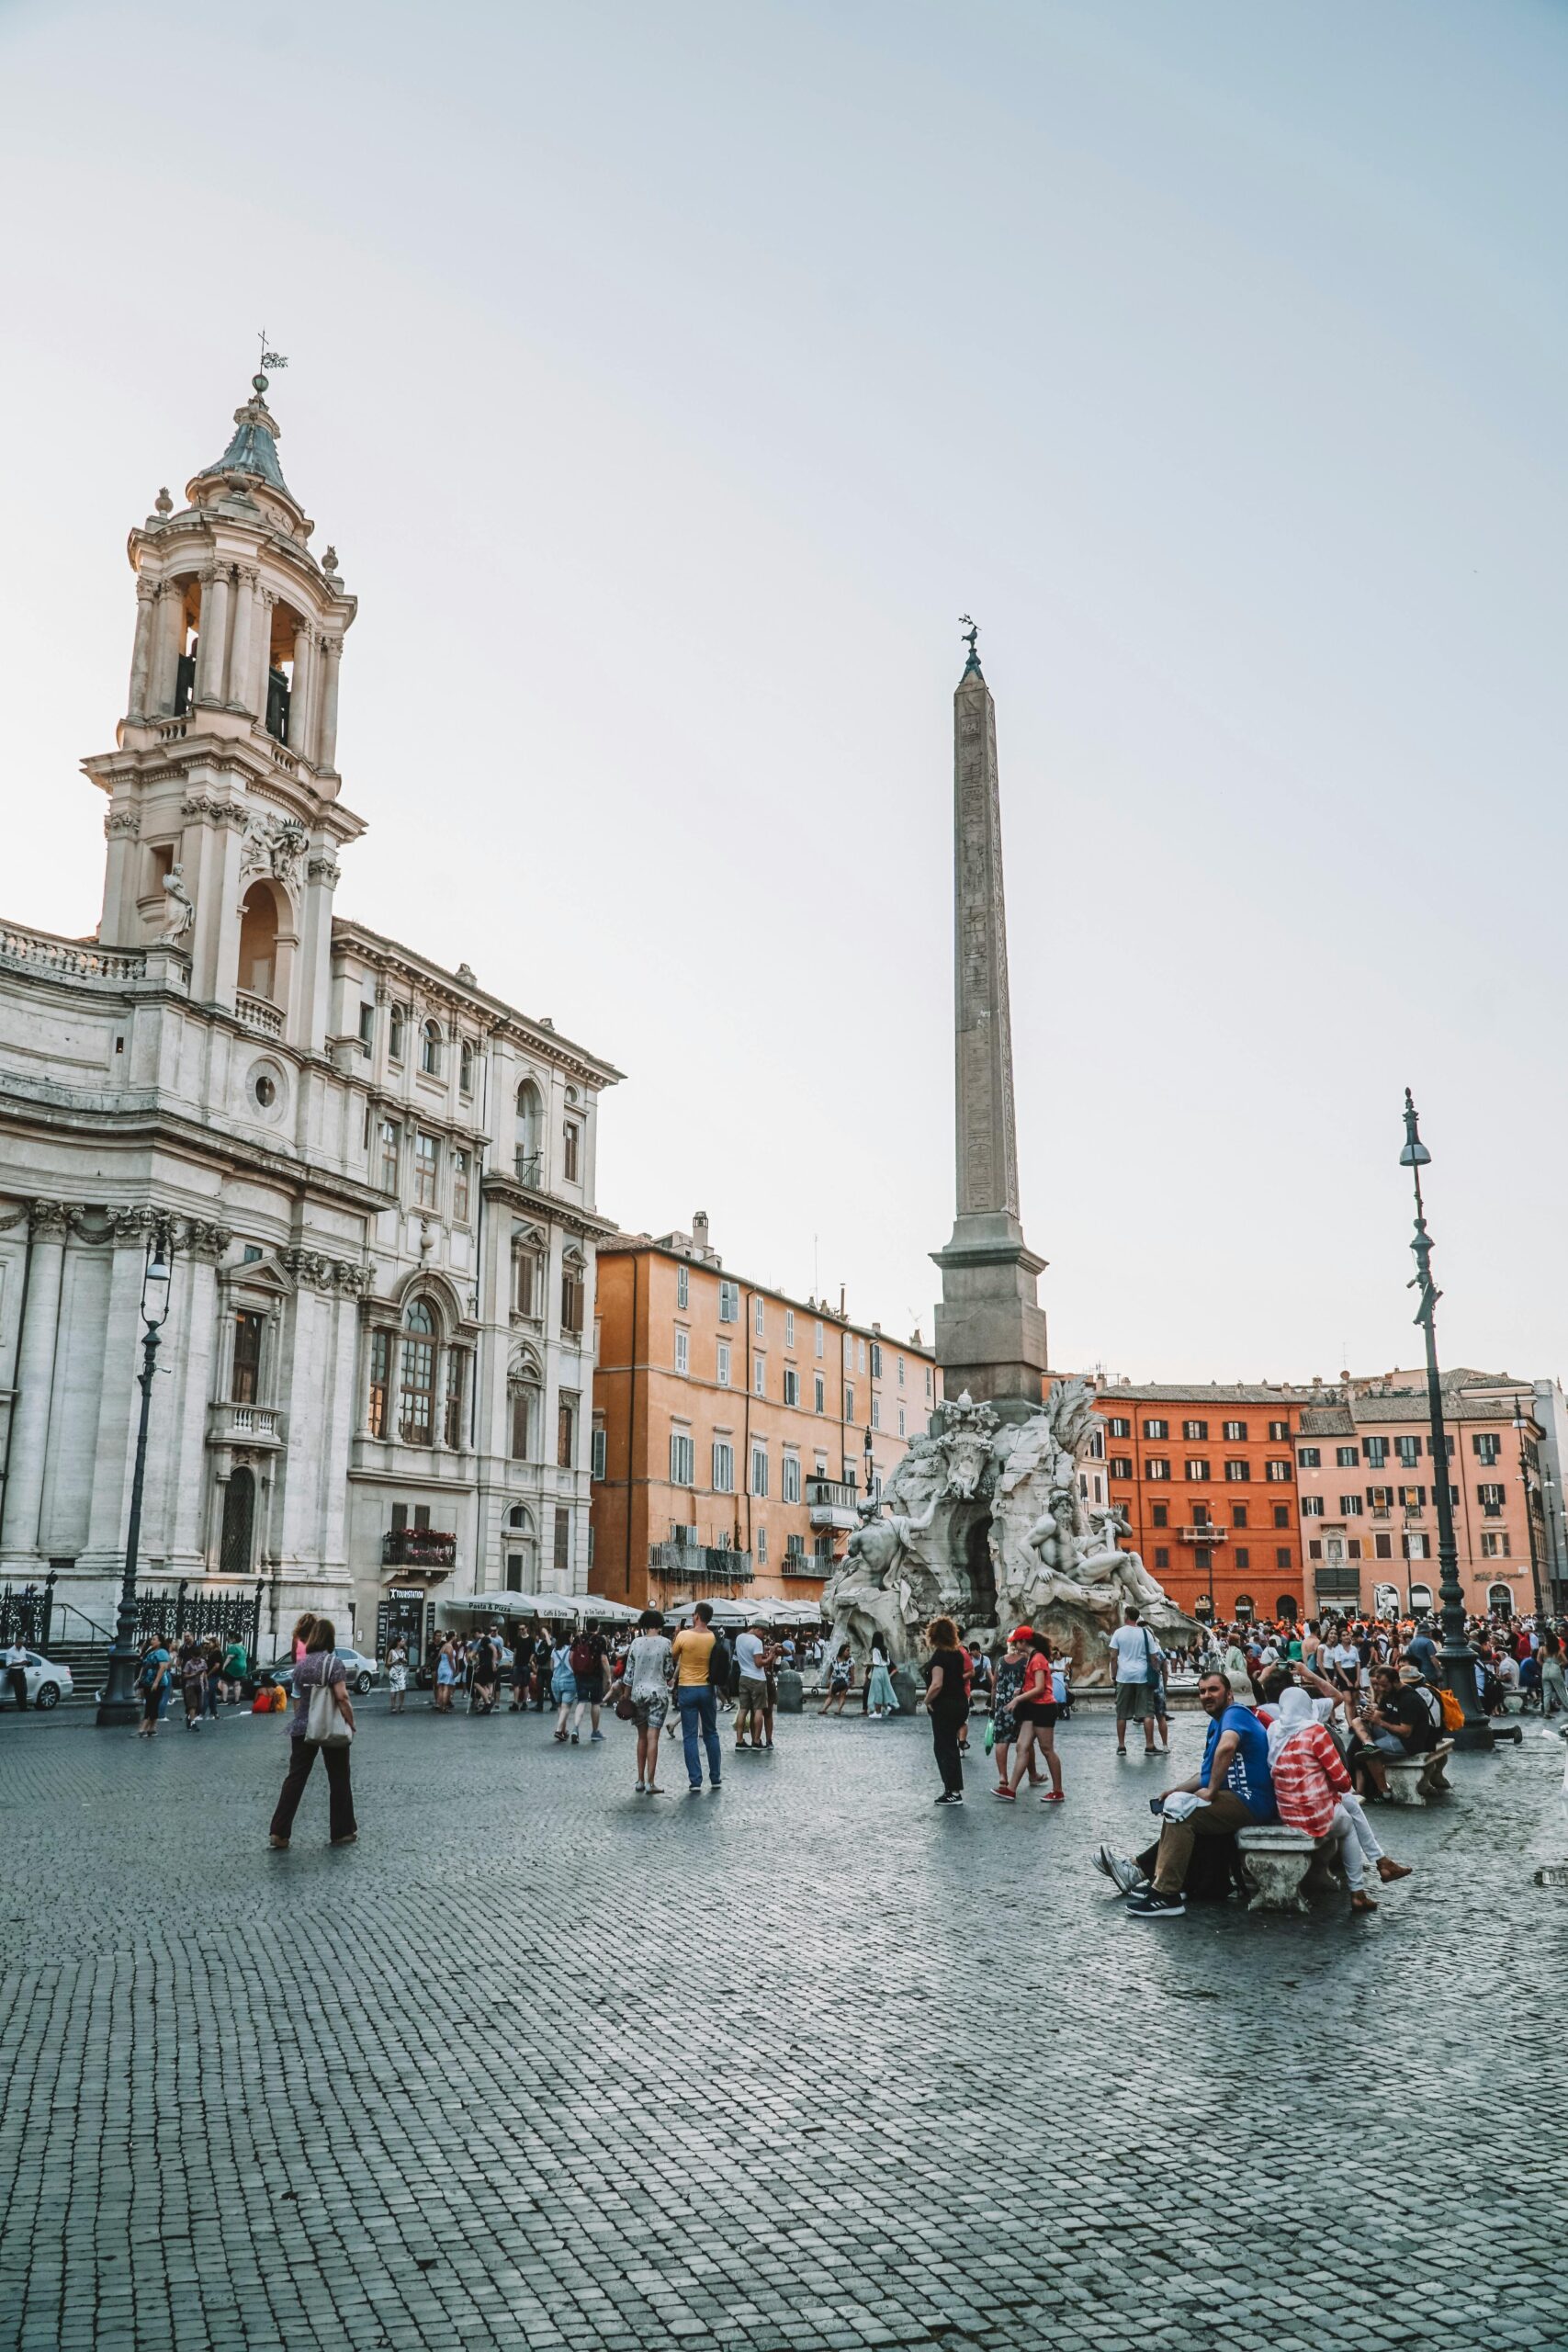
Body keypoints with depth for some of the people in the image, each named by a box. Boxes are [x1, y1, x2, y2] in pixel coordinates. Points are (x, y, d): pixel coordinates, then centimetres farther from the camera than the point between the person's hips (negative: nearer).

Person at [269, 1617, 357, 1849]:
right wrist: (351, 1723, -11)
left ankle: (279, 1833, 2)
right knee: (338, 1779, 8)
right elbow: (342, 1697, -20)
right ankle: (342, 1832, 16)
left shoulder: (301, 1665, 6)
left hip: (302, 1730, 5)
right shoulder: (333, 1662, -12)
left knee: (295, 1778, 7)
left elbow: (297, 1699, 12)